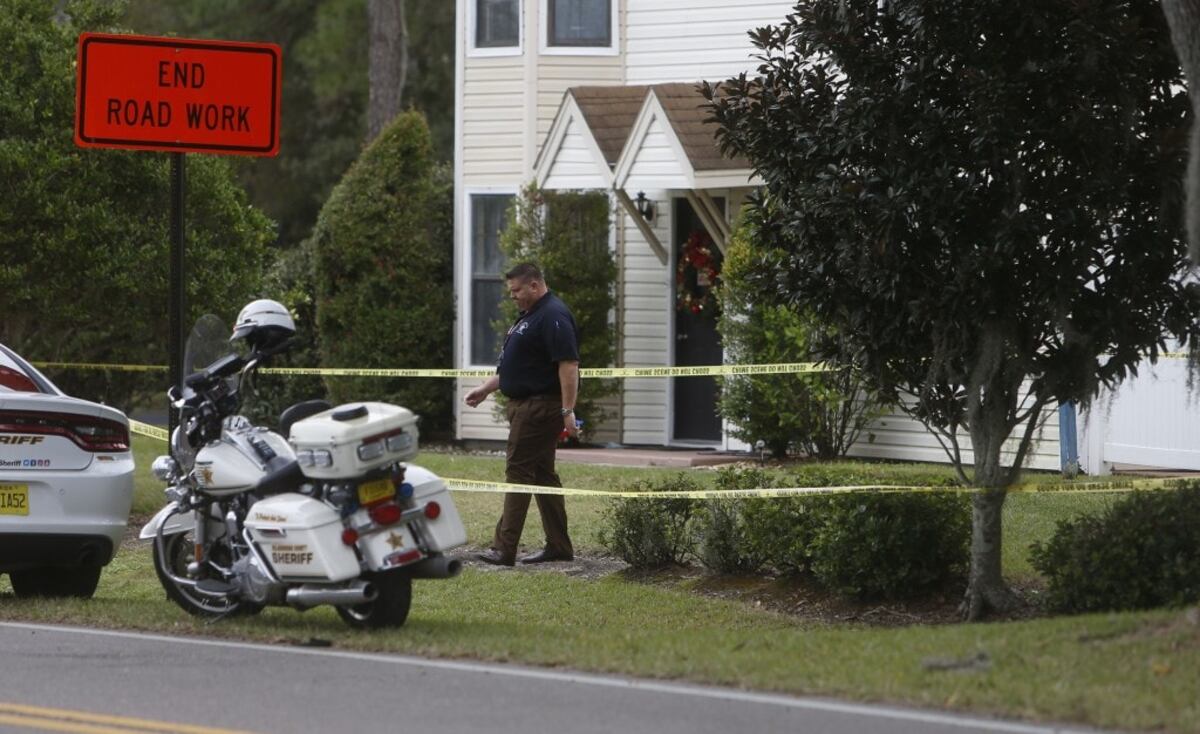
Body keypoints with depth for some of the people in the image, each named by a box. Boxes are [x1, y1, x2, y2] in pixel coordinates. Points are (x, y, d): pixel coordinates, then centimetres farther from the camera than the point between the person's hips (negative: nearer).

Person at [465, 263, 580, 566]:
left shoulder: (553, 317, -16)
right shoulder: (530, 316, 18)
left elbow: (568, 365, -22)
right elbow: (515, 365, 27)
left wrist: (567, 411, -25)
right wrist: (486, 389, 22)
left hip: (539, 406, -11)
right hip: (526, 405, 11)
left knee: (519, 471, -10)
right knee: (542, 475, 11)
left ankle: (505, 549, -11)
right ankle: (559, 546, 15)